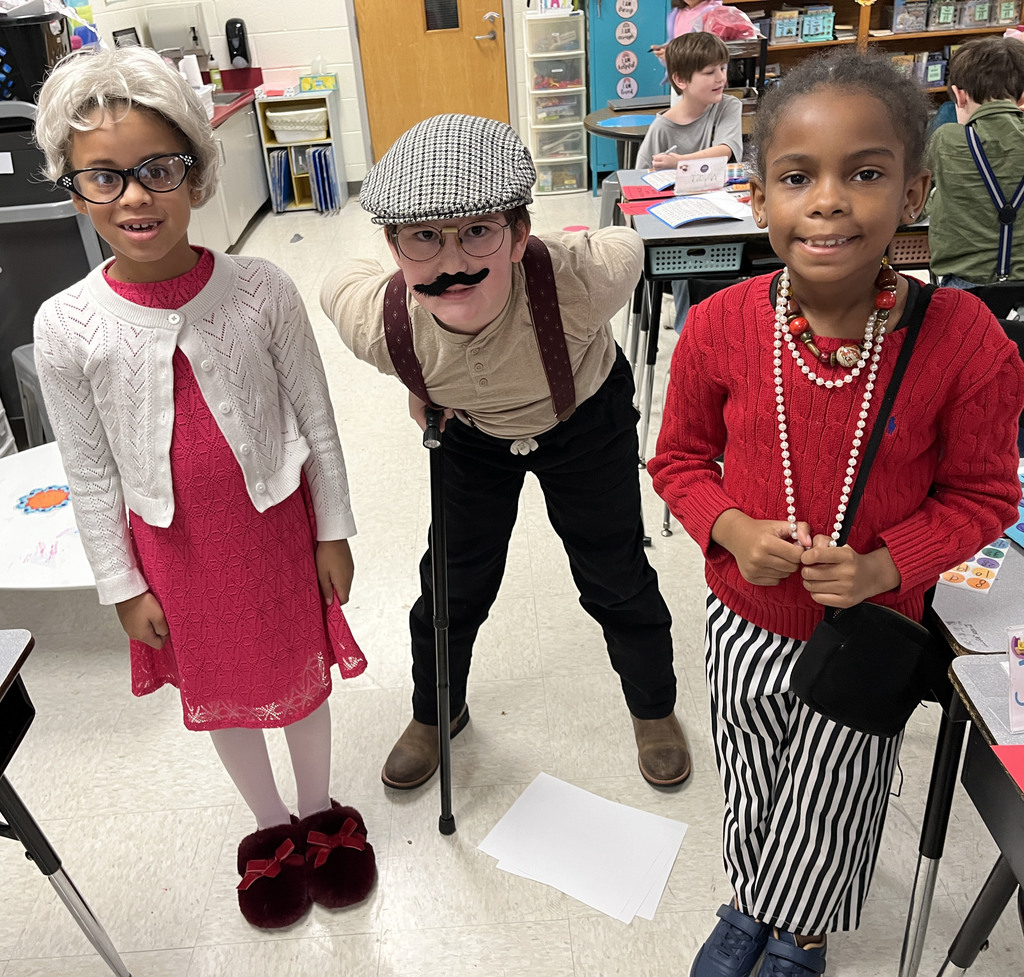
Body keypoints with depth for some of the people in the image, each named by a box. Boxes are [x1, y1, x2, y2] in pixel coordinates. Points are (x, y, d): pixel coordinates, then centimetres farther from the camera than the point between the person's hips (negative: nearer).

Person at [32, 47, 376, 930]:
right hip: (174, 542, 1)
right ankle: (271, 826, 45)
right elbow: (91, 471, -4)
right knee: (217, 689, 19)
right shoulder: (67, 327, -13)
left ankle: (322, 809, 45)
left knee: (302, 669, 17)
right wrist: (122, 584, 1)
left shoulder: (260, 289, -16)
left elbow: (317, 420, -7)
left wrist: (333, 532, -2)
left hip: (276, 520, -1)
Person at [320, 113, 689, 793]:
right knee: (453, 582, 12)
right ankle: (436, 713, 43)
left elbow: (627, 245, -18)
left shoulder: (581, 277, -43)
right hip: (472, 432, 2)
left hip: (587, 420, -1)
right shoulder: (376, 322, -37)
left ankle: (655, 708, 40)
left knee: (616, 579, 9)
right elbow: (344, 276, -11)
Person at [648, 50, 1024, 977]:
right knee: (750, 793, 26)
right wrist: (732, 529, -22)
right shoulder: (719, 327, -18)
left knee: (825, 814, 22)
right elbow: (680, 457, -3)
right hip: (744, 621, 1)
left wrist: (883, 566, -24)